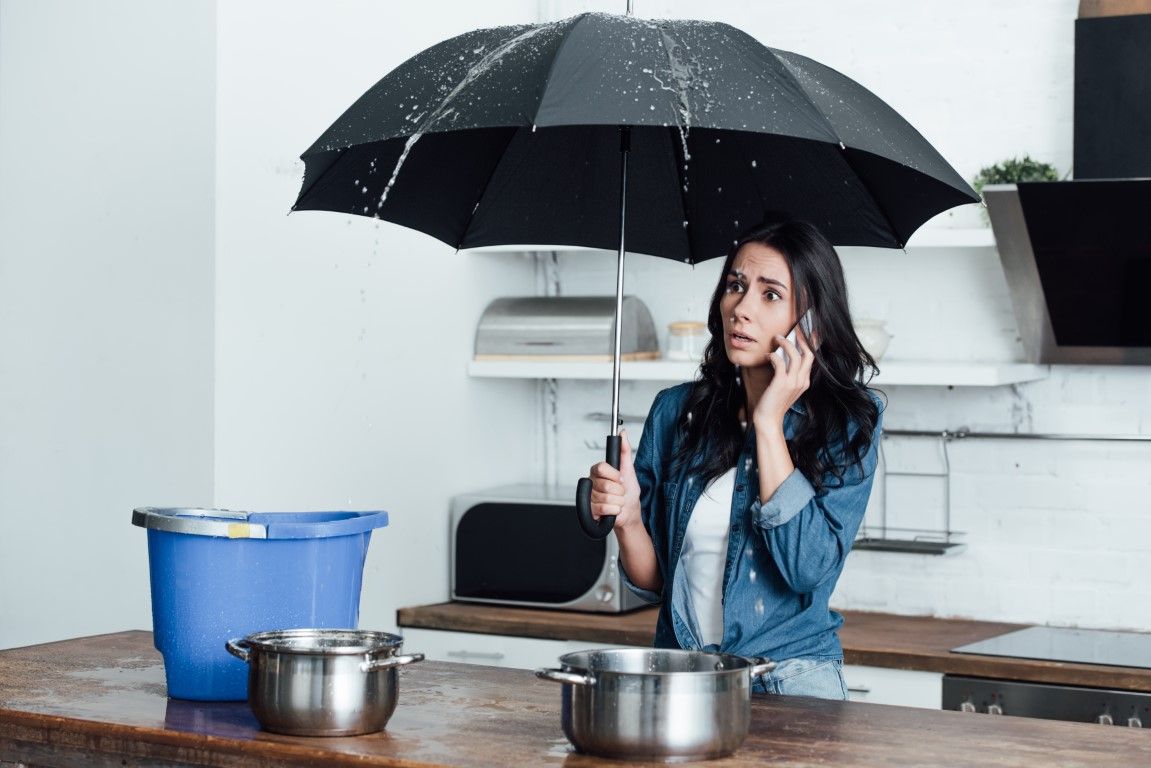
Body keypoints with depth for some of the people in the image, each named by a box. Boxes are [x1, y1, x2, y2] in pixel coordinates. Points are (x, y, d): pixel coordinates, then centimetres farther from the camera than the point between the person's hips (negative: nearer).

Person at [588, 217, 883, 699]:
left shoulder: (849, 421, -2)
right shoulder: (676, 411, 6)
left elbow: (808, 569, -17)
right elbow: (653, 581, 10)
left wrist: (769, 423, -13)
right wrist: (627, 518, -12)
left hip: (790, 676, -4)